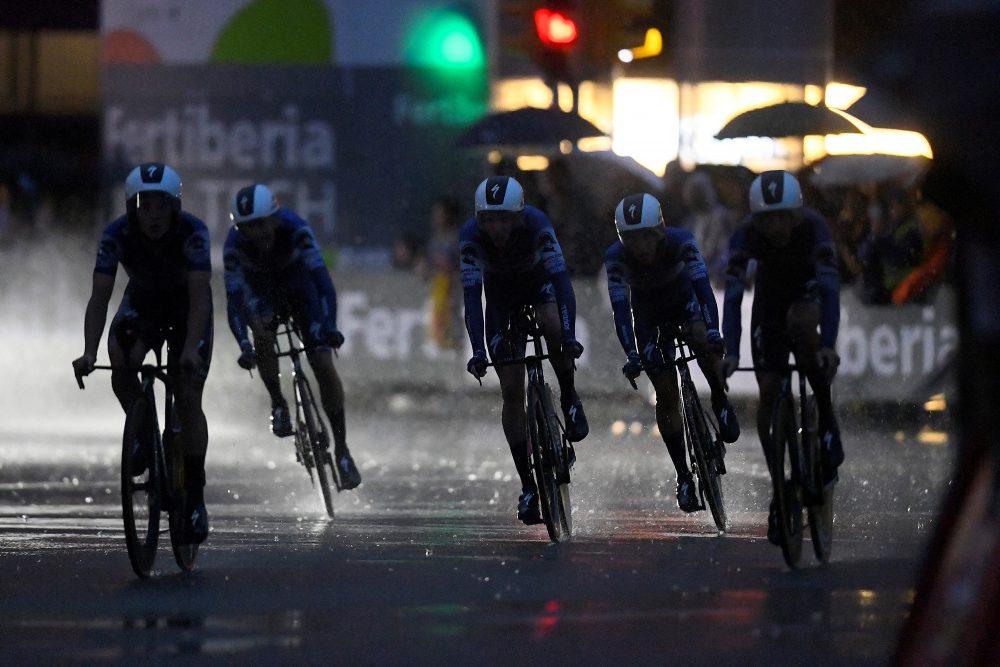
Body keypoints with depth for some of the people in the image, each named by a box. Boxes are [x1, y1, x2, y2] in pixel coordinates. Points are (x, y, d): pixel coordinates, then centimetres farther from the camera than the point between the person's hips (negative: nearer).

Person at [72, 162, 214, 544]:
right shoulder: (117, 236, -27)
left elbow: (199, 296, -38)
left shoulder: (192, 233, -32)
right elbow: (100, 297, -29)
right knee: (121, 363, -30)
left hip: (188, 310, -2)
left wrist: (190, 349, -53)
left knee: (188, 398, -13)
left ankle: (195, 496, -2)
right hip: (142, 305, 2)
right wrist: (88, 353, -43)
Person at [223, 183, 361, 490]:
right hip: (262, 290, 1)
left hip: (299, 286, -1)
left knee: (323, 363, -13)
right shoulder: (235, 245, -30)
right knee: (262, 335, -32)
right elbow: (234, 298, -31)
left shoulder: (296, 230, -34)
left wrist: (328, 327, -50)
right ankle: (278, 404, -8)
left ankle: (342, 449, -5)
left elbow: (321, 278, -38)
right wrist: (244, 345, -44)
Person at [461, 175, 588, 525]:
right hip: (502, 293, 1)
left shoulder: (536, 224, -35)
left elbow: (561, 279, -39)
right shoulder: (471, 234, -32)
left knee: (553, 326, -36)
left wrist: (569, 337, -50)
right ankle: (528, 486, -1)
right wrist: (478, 351, -45)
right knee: (512, 390, -7)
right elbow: (471, 295, -34)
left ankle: (569, 400, -8)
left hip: (539, 282, -1)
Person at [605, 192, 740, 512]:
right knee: (665, 391, -7)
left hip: (683, 296, -1)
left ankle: (720, 403, -7)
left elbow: (703, 286, -38)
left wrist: (712, 331, -52)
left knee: (703, 341, -34)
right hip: (647, 309, 1)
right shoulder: (616, 257, -30)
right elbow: (620, 309, -34)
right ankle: (683, 476, 1)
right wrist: (631, 355, -45)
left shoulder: (680, 241, -32)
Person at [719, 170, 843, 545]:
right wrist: (730, 353, -45)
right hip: (770, 292, 2)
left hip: (808, 289, -2)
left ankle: (827, 424, -23)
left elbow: (830, 285, -40)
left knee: (800, 321, -37)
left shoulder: (813, 227, -32)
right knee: (768, 391, -8)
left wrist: (828, 346, -52)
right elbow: (733, 293, -34)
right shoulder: (747, 234, -28)